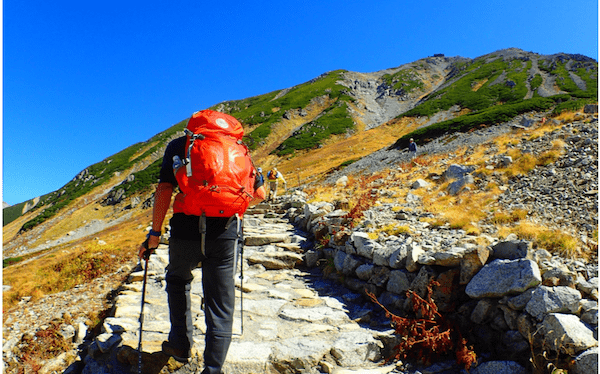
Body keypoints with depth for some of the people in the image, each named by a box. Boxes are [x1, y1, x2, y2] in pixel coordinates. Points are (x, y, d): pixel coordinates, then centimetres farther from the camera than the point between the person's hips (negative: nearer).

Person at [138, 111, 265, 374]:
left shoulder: (178, 146, 10)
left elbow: (164, 189, -3)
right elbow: (259, 194, 13)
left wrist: (154, 234, 1)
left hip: (187, 230, 0)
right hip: (226, 233, 1)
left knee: (178, 280, 29)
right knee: (220, 306, 10)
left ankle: (181, 344, 32)